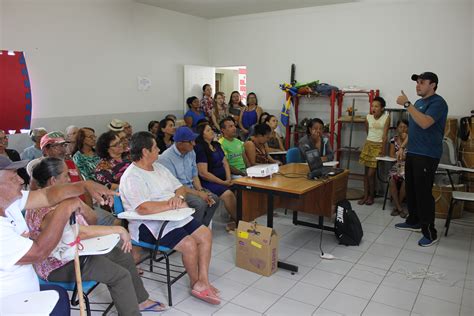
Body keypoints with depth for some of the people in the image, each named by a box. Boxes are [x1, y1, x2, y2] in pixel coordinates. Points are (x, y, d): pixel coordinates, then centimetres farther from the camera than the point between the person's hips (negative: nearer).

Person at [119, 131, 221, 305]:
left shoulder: (158, 167, 12)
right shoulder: (132, 177, -16)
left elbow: (180, 187, 15)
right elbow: (144, 208, -30)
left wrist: (179, 197, -10)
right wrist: (172, 204, -21)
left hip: (175, 216, 9)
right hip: (150, 225, -9)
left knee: (206, 235, -4)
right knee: (190, 244, -22)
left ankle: (203, 282, -1)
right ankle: (196, 284, 5)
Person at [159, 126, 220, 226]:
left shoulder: (191, 152, 4)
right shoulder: (166, 158, -19)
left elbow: (194, 175, 11)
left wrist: (201, 190, -8)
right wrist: (198, 193, -21)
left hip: (190, 187, 8)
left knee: (214, 199, -10)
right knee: (200, 203, -27)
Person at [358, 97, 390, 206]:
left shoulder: (386, 117, -9)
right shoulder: (368, 117, 1)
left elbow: (385, 135, -13)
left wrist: (383, 150, -16)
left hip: (379, 146, -4)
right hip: (368, 144, 4)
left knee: (371, 173, -6)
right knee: (366, 172, 6)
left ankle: (371, 196, 12)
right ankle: (365, 196, 14)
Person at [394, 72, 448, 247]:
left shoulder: (438, 102, -12)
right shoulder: (418, 102, 16)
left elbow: (425, 123, -28)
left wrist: (407, 104, -26)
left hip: (427, 156, -9)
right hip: (412, 153, 9)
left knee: (424, 193, -8)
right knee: (411, 189, 15)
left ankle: (430, 232, 0)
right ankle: (413, 221, 29)